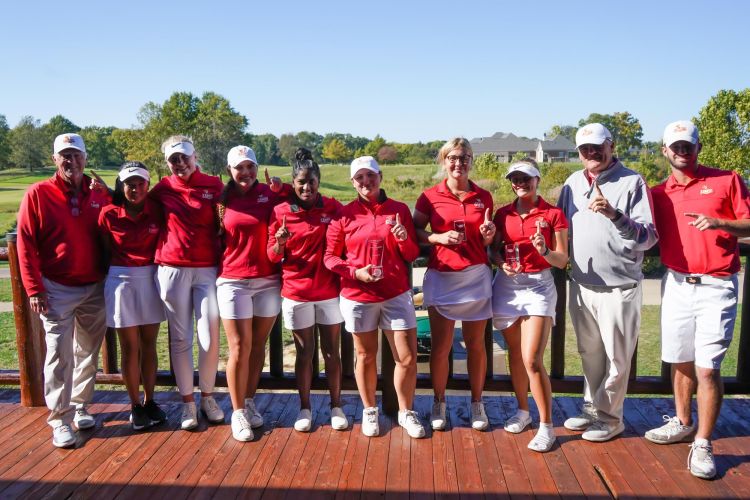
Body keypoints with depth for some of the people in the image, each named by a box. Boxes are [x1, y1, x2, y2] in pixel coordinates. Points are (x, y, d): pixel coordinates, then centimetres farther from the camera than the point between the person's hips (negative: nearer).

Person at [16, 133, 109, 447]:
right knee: (59, 356, -3)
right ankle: (60, 420, 6)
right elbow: (25, 244, -5)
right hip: (56, 289, -3)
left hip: (95, 288, 3)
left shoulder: (99, 195, 3)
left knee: (88, 353, 12)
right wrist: (33, 288, -9)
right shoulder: (38, 194, -5)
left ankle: (80, 406, 27)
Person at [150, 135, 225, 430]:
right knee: (180, 339, 6)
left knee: (210, 338, 0)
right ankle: (187, 402, 19)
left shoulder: (214, 185, 2)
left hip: (207, 270, 0)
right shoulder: (163, 189, 5)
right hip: (172, 271, 1)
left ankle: (207, 397, 21)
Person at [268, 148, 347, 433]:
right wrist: (279, 244, -21)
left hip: (329, 290, 1)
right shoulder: (281, 212, -3)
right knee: (304, 353, 9)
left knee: (331, 351, 9)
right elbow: (272, 256, 0)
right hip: (296, 293, 0)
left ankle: (336, 406, 22)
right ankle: (305, 408, 23)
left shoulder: (332, 208, -1)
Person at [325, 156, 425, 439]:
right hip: (358, 297, -1)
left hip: (396, 295, 1)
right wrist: (355, 272, -15)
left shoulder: (399, 210, 2)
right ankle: (369, 411, 32)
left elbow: (412, 256, 5)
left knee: (408, 358, 0)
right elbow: (330, 256, 1)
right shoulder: (344, 214, -1)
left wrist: (404, 239, -17)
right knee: (365, 357, 12)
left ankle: (406, 413, 22)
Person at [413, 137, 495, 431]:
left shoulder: (484, 197, 7)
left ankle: (477, 404, 23)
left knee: (476, 344, 7)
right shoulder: (430, 197, 0)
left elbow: (487, 242, 15)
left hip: (476, 276, 2)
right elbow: (415, 231, 4)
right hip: (441, 277, -1)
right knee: (440, 346, 3)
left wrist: (489, 236, -7)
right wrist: (439, 237, -12)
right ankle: (439, 403, 21)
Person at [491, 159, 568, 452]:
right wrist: (502, 263, -11)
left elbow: (562, 261, -4)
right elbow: (494, 250, 10)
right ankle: (523, 411, 30)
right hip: (507, 286, 4)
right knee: (515, 354, 12)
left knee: (532, 360, -11)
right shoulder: (503, 214, 8)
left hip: (539, 286, -4)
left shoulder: (553, 214, -2)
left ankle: (546, 426, 2)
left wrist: (545, 251, -25)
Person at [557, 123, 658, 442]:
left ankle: (609, 416, 22)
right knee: (590, 353, 17)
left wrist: (615, 215, -27)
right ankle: (592, 408, 33)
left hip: (619, 288, -5)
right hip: (581, 286, 5)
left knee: (616, 358, 7)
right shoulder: (573, 183, 8)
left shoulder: (632, 182, -8)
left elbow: (648, 238, -13)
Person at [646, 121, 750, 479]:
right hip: (676, 284, 4)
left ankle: (702, 444, 4)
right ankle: (683, 424, 31)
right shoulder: (658, 194, 9)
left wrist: (719, 223, -17)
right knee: (680, 361, 13)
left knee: (707, 367, -6)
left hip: (716, 287, -3)